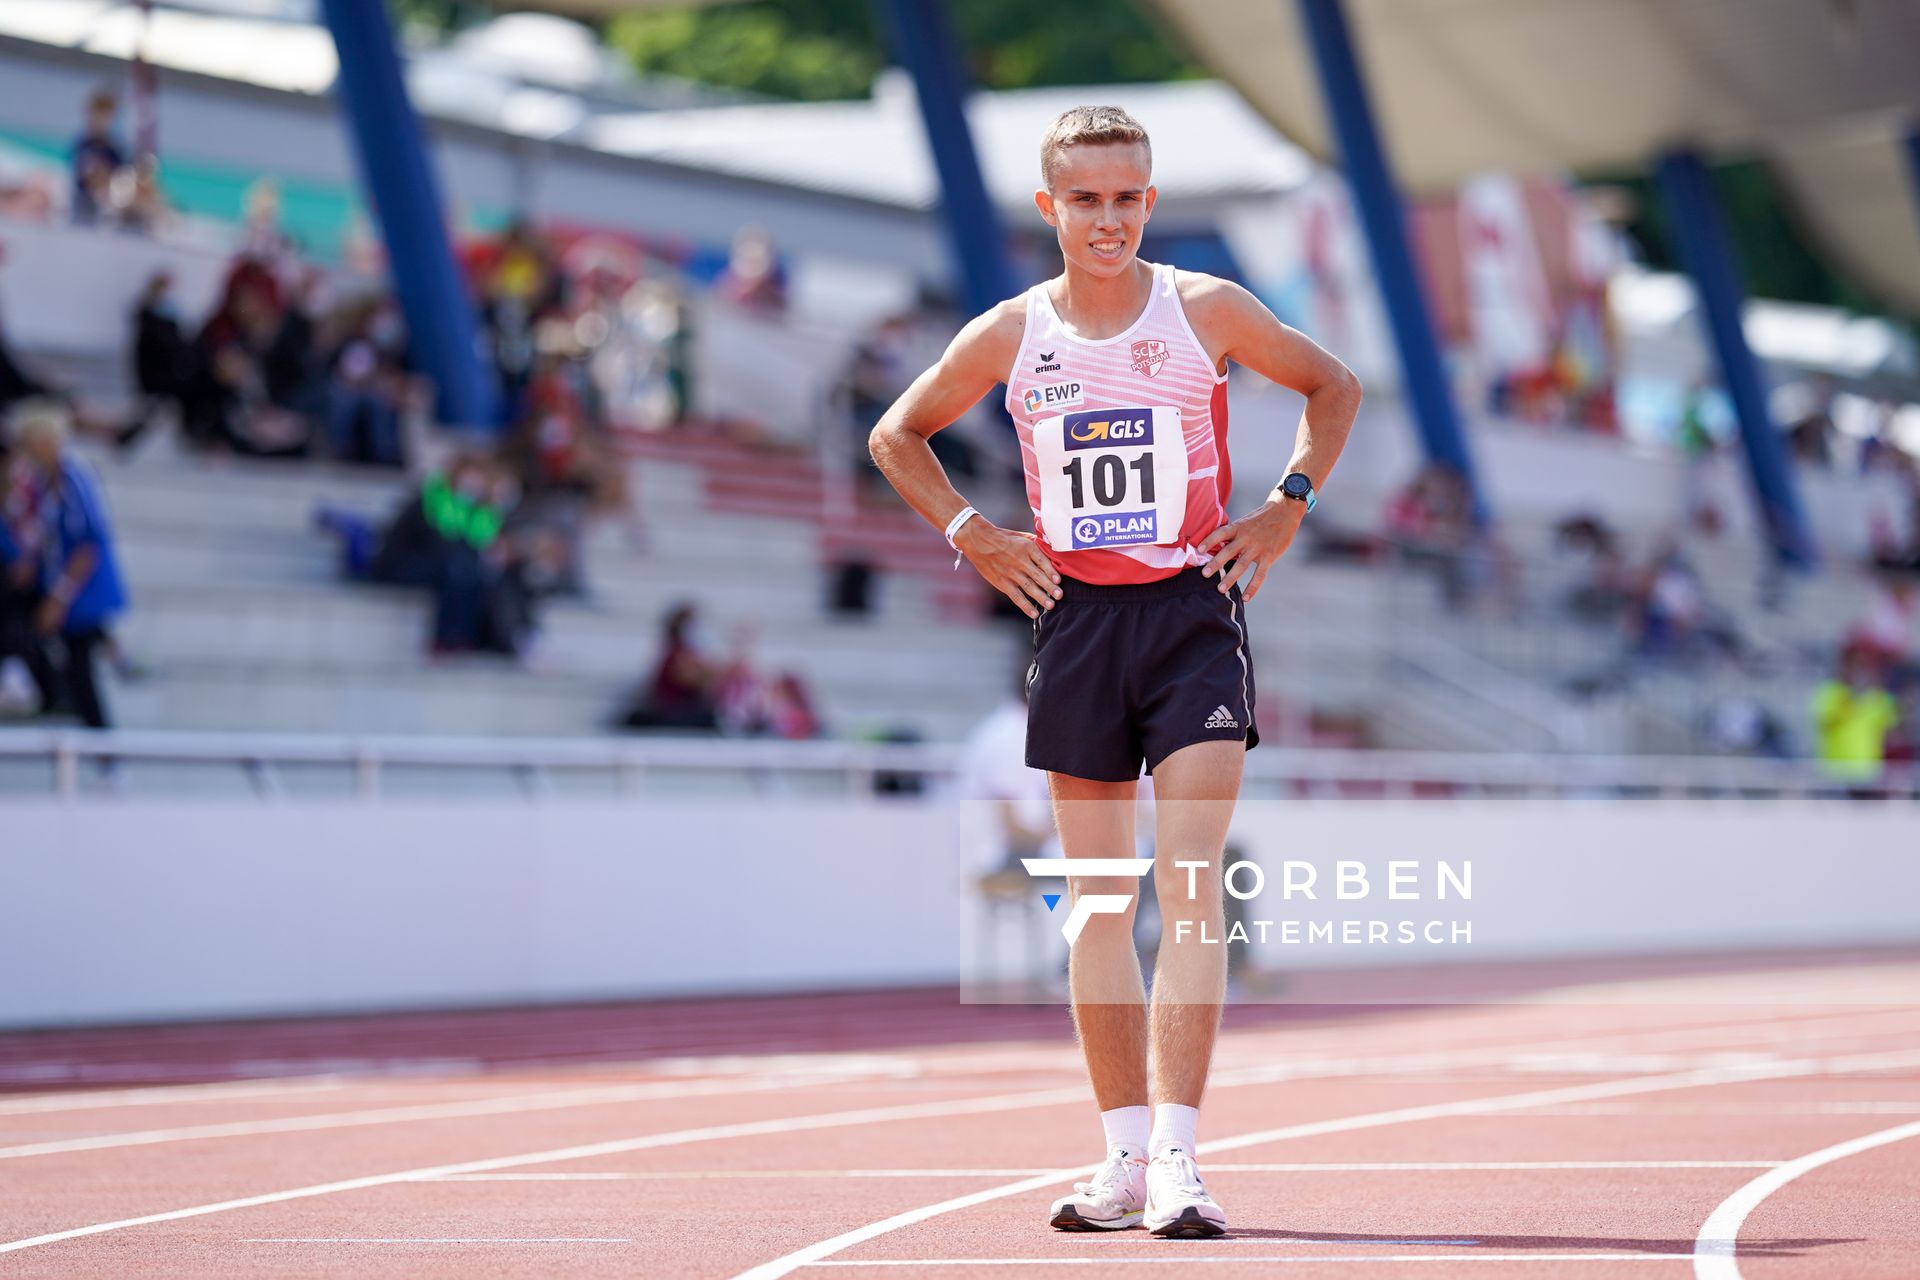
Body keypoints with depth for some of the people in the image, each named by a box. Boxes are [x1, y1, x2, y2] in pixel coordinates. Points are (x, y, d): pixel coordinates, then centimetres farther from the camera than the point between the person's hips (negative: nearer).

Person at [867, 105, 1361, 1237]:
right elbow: (897, 435, 17)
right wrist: (971, 534, 5)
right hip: (1076, 621, 2)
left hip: (1193, 614, -2)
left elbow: (1336, 388, 12)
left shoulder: (1206, 312, -2)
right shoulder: (1009, 336, 2)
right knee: (1096, 901, 5)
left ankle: (1176, 1157, -15)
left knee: (1190, 892, -12)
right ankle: (1125, 1156, 12)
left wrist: (1286, 508, 1)